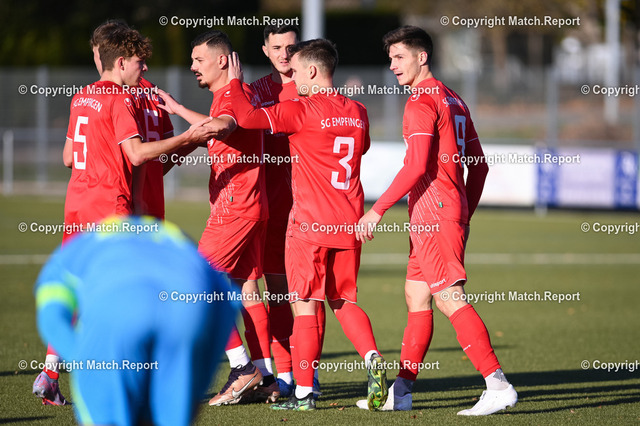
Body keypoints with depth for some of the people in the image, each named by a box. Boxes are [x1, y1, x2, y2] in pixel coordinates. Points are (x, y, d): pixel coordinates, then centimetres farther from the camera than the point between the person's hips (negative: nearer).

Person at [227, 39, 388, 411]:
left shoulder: (302, 110, -12)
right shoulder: (357, 112, 10)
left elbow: (248, 117, -16)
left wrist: (235, 82, 1)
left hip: (310, 223, -6)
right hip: (350, 223, 6)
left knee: (305, 305, 0)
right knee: (344, 302, 15)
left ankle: (304, 392, 1)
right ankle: (373, 359, -9)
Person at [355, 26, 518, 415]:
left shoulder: (421, 102, -10)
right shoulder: (454, 101, 18)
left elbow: (416, 166, -19)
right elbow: (479, 165, 19)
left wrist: (378, 210, -16)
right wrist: (465, 215, 23)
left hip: (433, 214, -10)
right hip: (452, 212, 10)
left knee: (449, 298, -13)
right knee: (416, 297, 12)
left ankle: (498, 386, -19)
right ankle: (401, 392, 15)